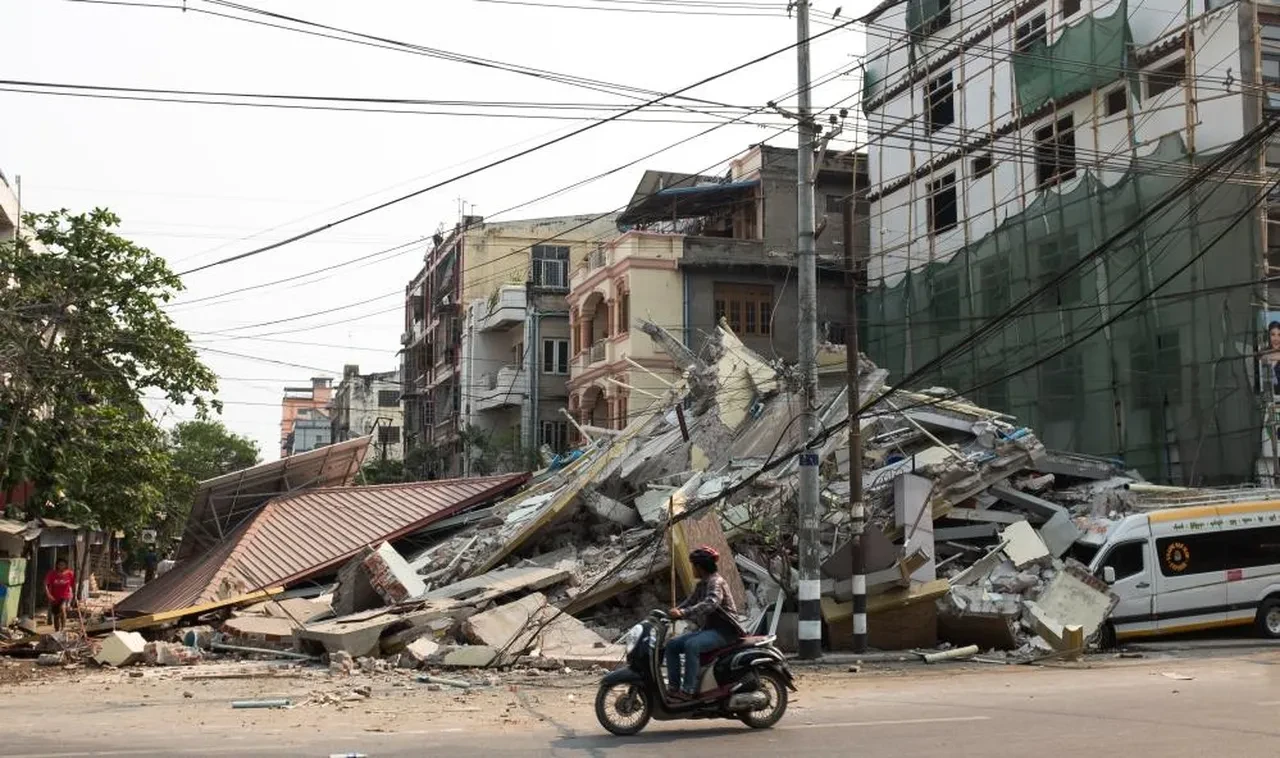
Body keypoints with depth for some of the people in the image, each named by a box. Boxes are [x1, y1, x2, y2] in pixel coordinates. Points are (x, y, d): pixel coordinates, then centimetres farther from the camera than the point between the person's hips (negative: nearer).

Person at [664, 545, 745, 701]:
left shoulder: (716, 582, -15)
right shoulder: (702, 584, 15)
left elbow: (710, 603, -33)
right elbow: (690, 601, 15)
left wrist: (683, 613, -41)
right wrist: (674, 611, -3)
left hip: (724, 631, -10)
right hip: (707, 629, 10)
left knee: (691, 645, -33)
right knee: (672, 644, -2)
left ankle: (688, 690, -32)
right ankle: (673, 686, -4)